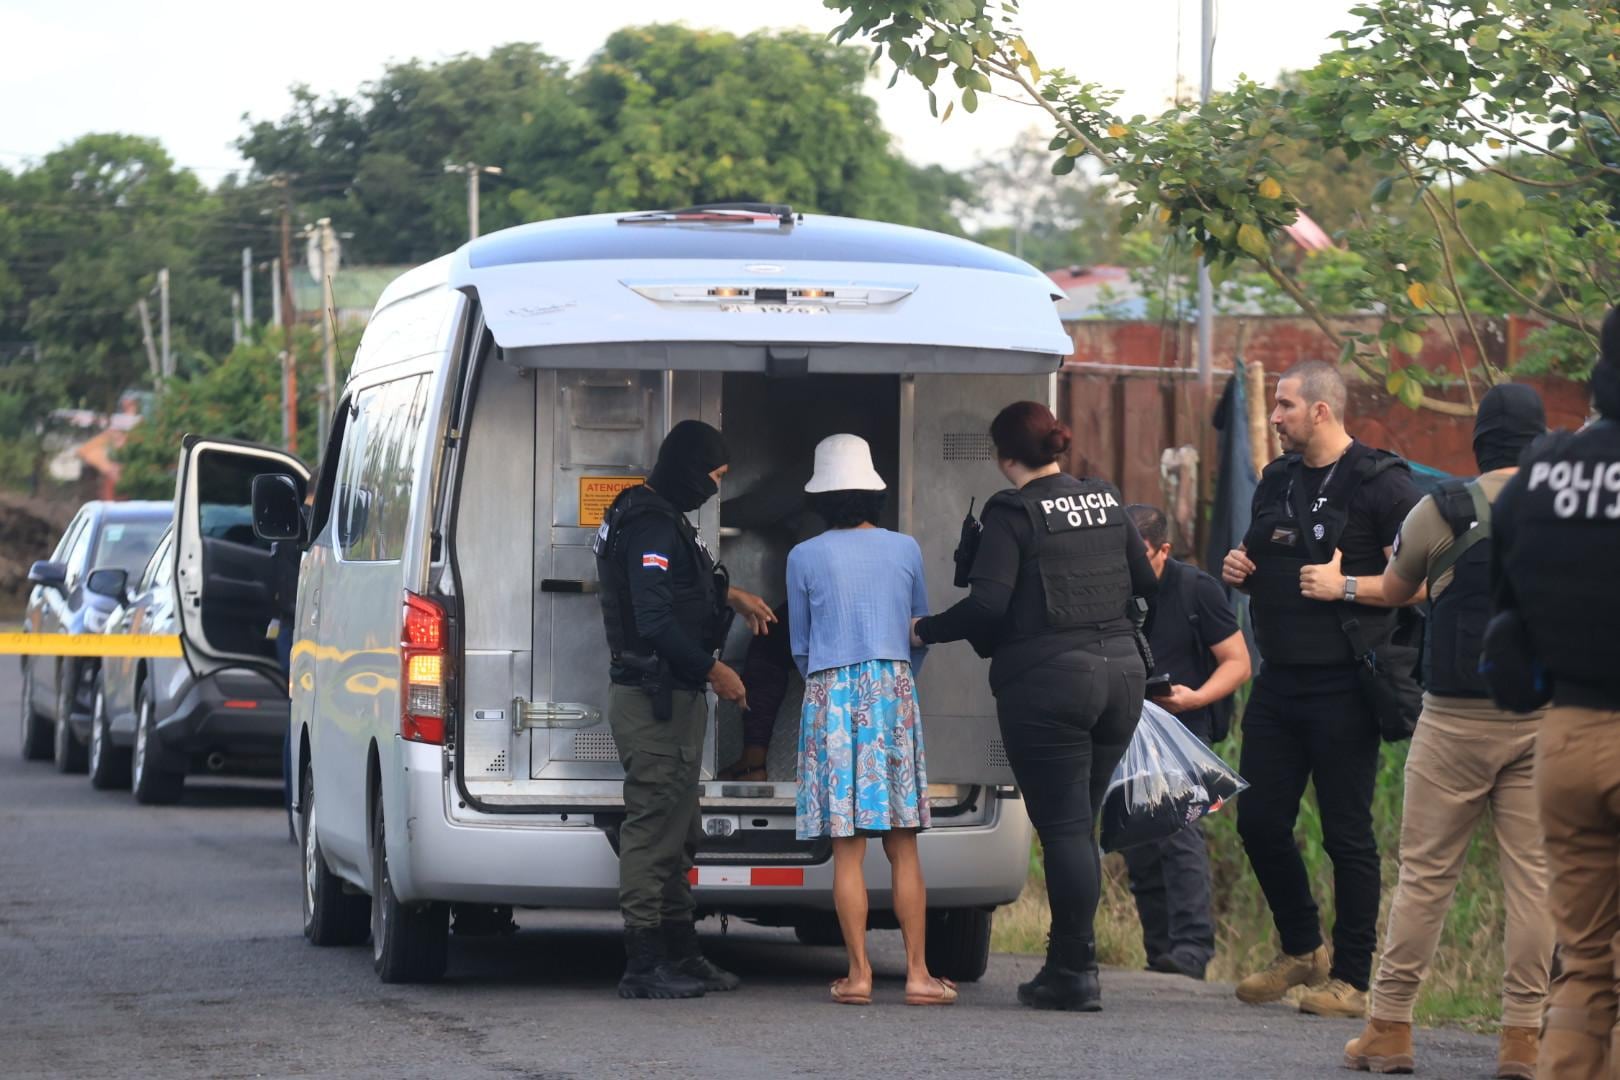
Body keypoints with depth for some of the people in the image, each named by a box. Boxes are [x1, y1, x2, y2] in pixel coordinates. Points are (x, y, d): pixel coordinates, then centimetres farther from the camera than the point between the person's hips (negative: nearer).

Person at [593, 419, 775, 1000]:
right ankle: (644, 966, -7)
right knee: (654, 829, -9)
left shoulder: (658, 518, 17)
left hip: (669, 697, 11)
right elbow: (655, 620, -25)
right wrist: (712, 670, -17)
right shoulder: (651, 526, -17)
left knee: (674, 834, 17)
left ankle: (679, 953, 25)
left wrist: (729, 594, 28)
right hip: (655, 699, -11)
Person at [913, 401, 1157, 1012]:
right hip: (1119, 672, 6)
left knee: (1064, 828, -3)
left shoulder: (1014, 514, -10)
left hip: (1048, 682, -6)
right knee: (1078, 824, 14)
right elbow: (1146, 582, 17)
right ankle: (1068, 962, 16)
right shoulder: (1106, 502, 10)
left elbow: (988, 605, -17)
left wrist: (925, 632, -3)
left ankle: (1076, 974, -5)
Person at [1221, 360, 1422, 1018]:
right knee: (1260, 821, 9)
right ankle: (1300, 950, 27)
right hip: (1279, 681, 8)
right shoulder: (1277, 481, 15)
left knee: (1347, 833, -2)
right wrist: (1239, 570, 7)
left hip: (1343, 686, -8)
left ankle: (1351, 978, 6)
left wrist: (1347, 585, -21)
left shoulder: (1382, 485, -9)